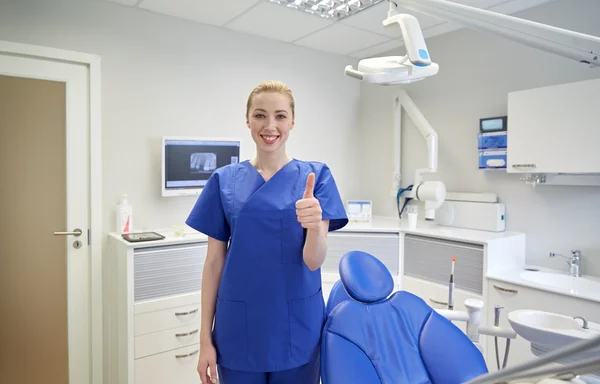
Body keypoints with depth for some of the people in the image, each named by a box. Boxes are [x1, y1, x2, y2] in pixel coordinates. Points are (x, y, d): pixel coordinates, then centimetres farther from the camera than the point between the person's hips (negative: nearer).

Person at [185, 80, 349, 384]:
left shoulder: (315, 176, -5)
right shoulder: (224, 180, -1)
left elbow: (314, 261, -11)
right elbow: (214, 262, 1)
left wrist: (314, 224, -32)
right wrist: (205, 336, 1)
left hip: (297, 327, -1)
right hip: (239, 328, 1)